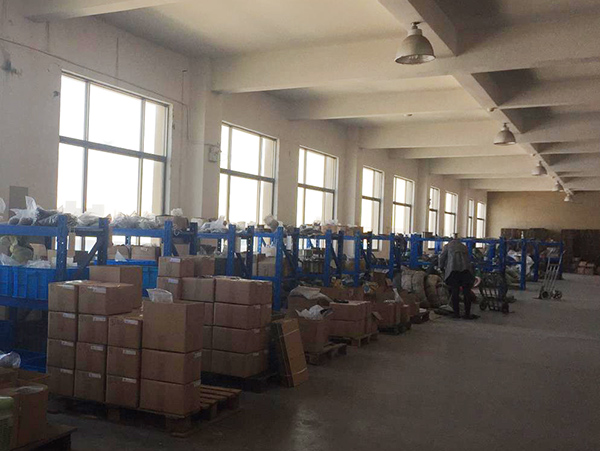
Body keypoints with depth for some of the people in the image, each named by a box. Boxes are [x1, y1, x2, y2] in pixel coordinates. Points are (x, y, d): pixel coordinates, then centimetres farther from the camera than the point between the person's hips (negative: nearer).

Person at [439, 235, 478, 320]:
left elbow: (442, 258, 19)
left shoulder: (447, 246, 21)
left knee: (455, 292, 4)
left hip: (453, 269, -2)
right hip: (466, 268, 2)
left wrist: (442, 268, 34)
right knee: (467, 292, 6)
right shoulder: (464, 247, 28)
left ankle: (456, 313, 6)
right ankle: (467, 314, 6)